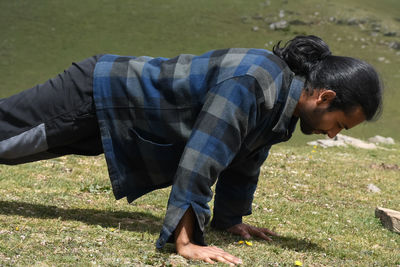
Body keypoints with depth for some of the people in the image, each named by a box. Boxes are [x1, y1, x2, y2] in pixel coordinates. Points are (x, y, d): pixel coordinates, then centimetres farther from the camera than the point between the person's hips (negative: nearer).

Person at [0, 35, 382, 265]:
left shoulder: (283, 98, -2)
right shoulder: (252, 82, -31)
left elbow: (245, 161, 12)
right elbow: (201, 158, -36)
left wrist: (230, 219, 16)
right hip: (95, 95, -8)